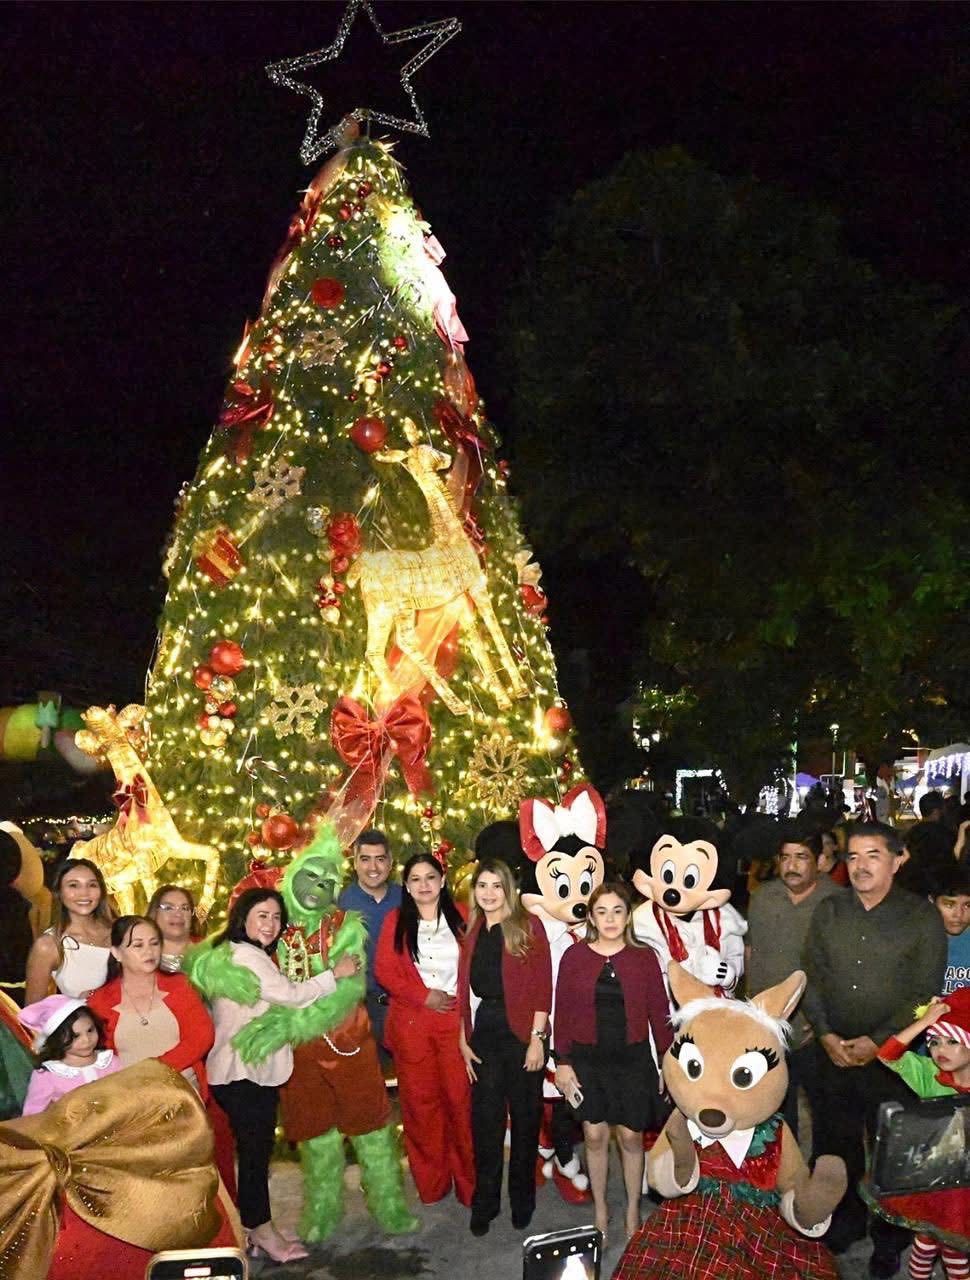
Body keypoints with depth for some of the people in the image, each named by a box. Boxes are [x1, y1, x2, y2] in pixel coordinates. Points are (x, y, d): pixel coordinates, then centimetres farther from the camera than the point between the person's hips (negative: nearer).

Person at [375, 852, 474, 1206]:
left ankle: (469, 1184, 9)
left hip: (456, 1020, 0)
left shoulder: (460, 918, 7)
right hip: (411, 1022, 0)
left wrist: (459, 998, -8)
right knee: (420, 1101, 4)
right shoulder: (396, 921, 6)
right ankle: (431, 1184, 17)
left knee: (461, 1098, -3)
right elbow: (385, 971, 0)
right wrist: (424, 996, -9)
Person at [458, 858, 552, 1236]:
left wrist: (537, 1038, -12)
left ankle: (522, 1200, 23)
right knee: (485, 1118, 6)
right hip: (483, 1033, 3)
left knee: (525, 1117, 8)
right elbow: (465, 990, 9)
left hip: (521, 1031, -3)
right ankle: (484, 1202, 17)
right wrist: (464, 1040, 5)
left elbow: (542, 985, -8)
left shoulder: (528, 927, -5)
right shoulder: (472, 932, 9)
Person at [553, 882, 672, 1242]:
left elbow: (659, 1012, -1)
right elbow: (563, 1012, 0)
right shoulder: (574, 956, -3)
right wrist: (562, 1062, -2)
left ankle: (633, 1209, 25)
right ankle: (600, 1210, 24)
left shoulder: (644, 957, -3)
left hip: (633, 1057, 0)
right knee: (595, 1135, 7)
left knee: (631, 1136, 7)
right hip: (587, 1058, 0)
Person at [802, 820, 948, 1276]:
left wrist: (878, 1041, -15)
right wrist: (826, 1034, -7)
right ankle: (844, 1221, 34)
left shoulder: (922, 917, -7)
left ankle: (890, 1239, 27)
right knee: (835, 1142, 13)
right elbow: (812, 978, 6)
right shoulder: (828, 912, 4)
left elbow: (925, 992, -9)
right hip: (834, 1052, 3)